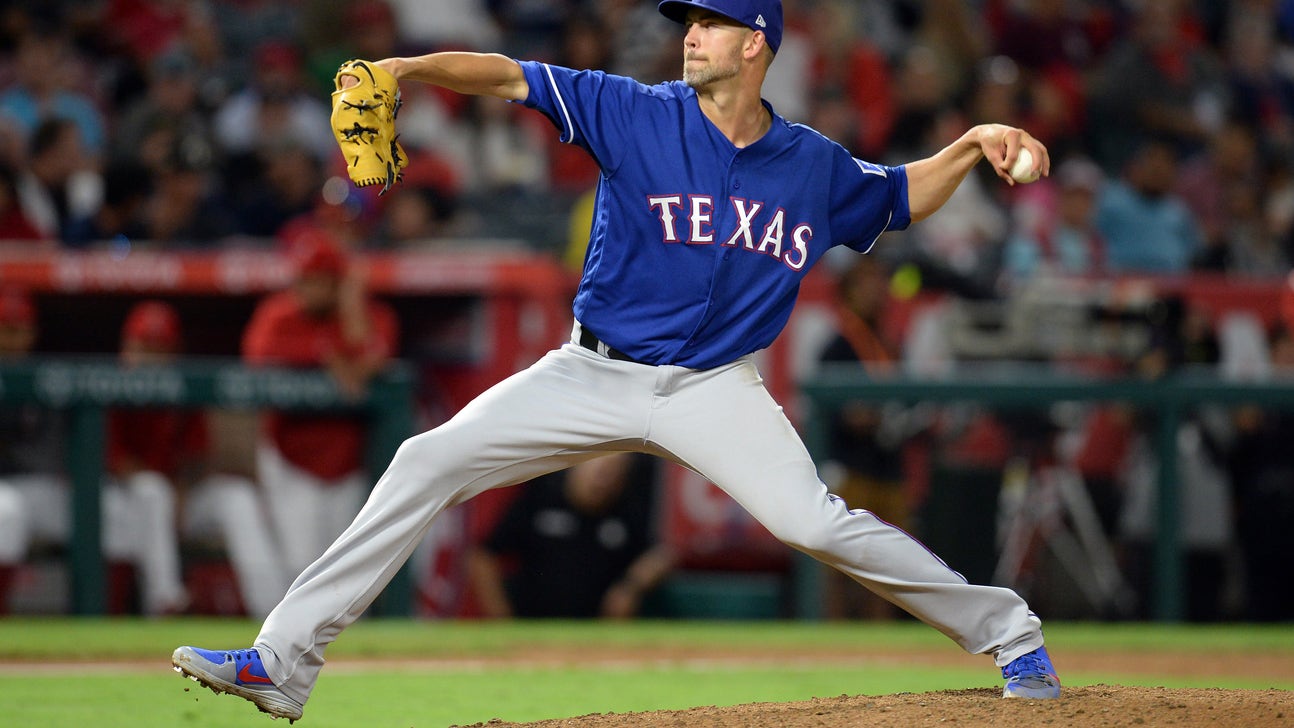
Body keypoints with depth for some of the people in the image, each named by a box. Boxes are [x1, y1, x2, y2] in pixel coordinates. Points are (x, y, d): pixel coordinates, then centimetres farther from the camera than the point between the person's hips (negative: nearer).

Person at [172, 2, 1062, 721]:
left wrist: (972, 148, 0)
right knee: (429, 461, -11)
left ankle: (1010, 634, -4)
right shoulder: (637, 116, -6)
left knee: (814, 522, -22)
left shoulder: (815, 167, 0)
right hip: (594, 374, 1)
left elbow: (903, 198, 18)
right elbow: (510, 77, -14)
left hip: (714, 389, -1)